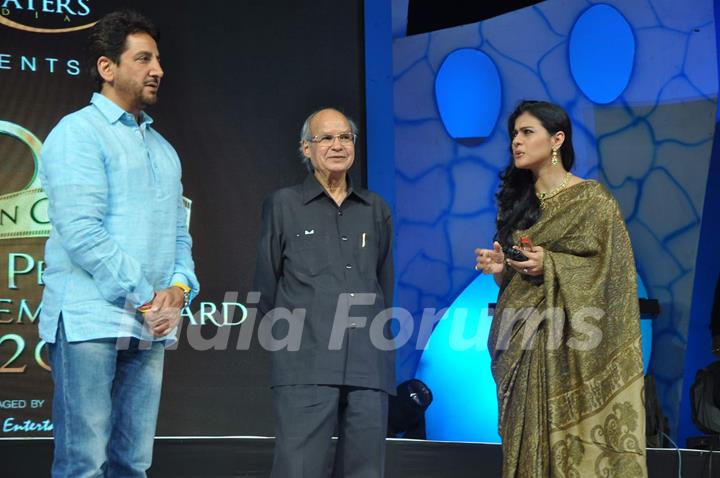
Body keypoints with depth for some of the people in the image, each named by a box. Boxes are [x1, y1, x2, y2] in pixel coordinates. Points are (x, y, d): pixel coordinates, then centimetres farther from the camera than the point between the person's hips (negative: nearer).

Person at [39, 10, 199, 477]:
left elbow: (179, 234, 19)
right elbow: (82, 233, -15)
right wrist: (148, 297, -12)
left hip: (151, 328, 7)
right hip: (91, 321, -7)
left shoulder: (163, 149, 20)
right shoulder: (79, 133, -5)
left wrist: (178, 290, -2)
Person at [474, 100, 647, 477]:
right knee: (528, 443, 3)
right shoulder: (516, 201, 14)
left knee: (572, 443, -7)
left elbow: (611, 272, -7)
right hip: (521, 339, 6)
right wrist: (500, 267, -2)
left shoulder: (593, 200, -4)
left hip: (570, 343, -5)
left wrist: (550, 267, -17)